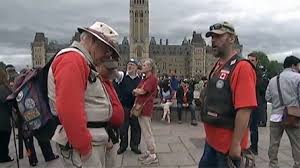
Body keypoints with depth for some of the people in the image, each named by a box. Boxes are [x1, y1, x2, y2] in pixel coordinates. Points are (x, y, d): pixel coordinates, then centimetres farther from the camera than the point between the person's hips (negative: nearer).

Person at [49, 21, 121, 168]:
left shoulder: (82, 62, 17)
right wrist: (84, 147, -20)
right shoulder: (72, 59, -16)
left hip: (94, 140, 10)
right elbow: (69, 110, -27)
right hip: (82, 143, -10)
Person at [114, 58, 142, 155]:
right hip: (123, 106, -1)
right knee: (123, 127, 10)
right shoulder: (122, 75, -1)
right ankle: (123, 146, 27)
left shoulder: (140, 79, 4)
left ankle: (134, 146, 26)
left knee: (136, 127, 9)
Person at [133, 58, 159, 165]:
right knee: (145, 131, 16)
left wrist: (135, 90, 0)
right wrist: (137, 92, -9)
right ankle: (149, 152, 29)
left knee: (147, 132, -2)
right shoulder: (144, 79, 16)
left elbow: (142, 91, -19)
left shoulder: (153, 78, -13)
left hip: (145, 108, -9)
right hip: (140, 107, 9)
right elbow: (137, 92, 13)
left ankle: (153, 156, 10)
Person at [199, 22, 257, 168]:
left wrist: (236, 144, -24)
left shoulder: (242, 67, -18)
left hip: (228, 143, -8)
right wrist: (209, 133, 16)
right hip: (212, 139, 8)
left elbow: (244, 109, -24)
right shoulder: (218, 66, 9)